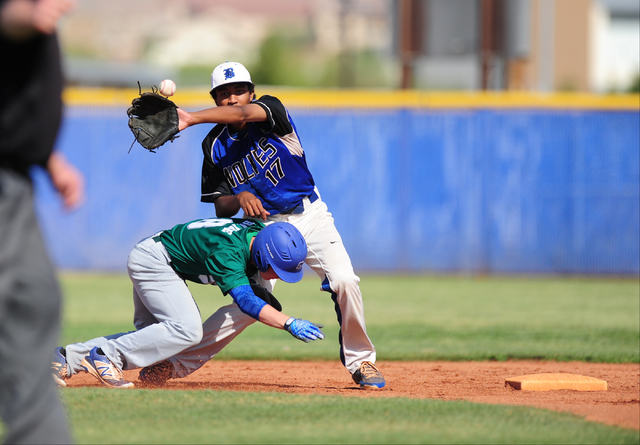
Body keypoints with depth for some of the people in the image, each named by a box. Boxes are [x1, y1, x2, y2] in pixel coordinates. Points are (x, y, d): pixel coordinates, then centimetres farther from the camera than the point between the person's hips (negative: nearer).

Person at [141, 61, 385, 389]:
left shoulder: (270, 109, -9)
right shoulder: (215, 146, 0)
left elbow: (242, 113, -33)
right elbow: (221, 208, 1)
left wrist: (190, 119, -45)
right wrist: (240, 199, -23)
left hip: (309, 216, -1)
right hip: (263, 225, 1)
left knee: (344, 280, -21)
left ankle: (360, 361, -2)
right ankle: (179, 363, 1)